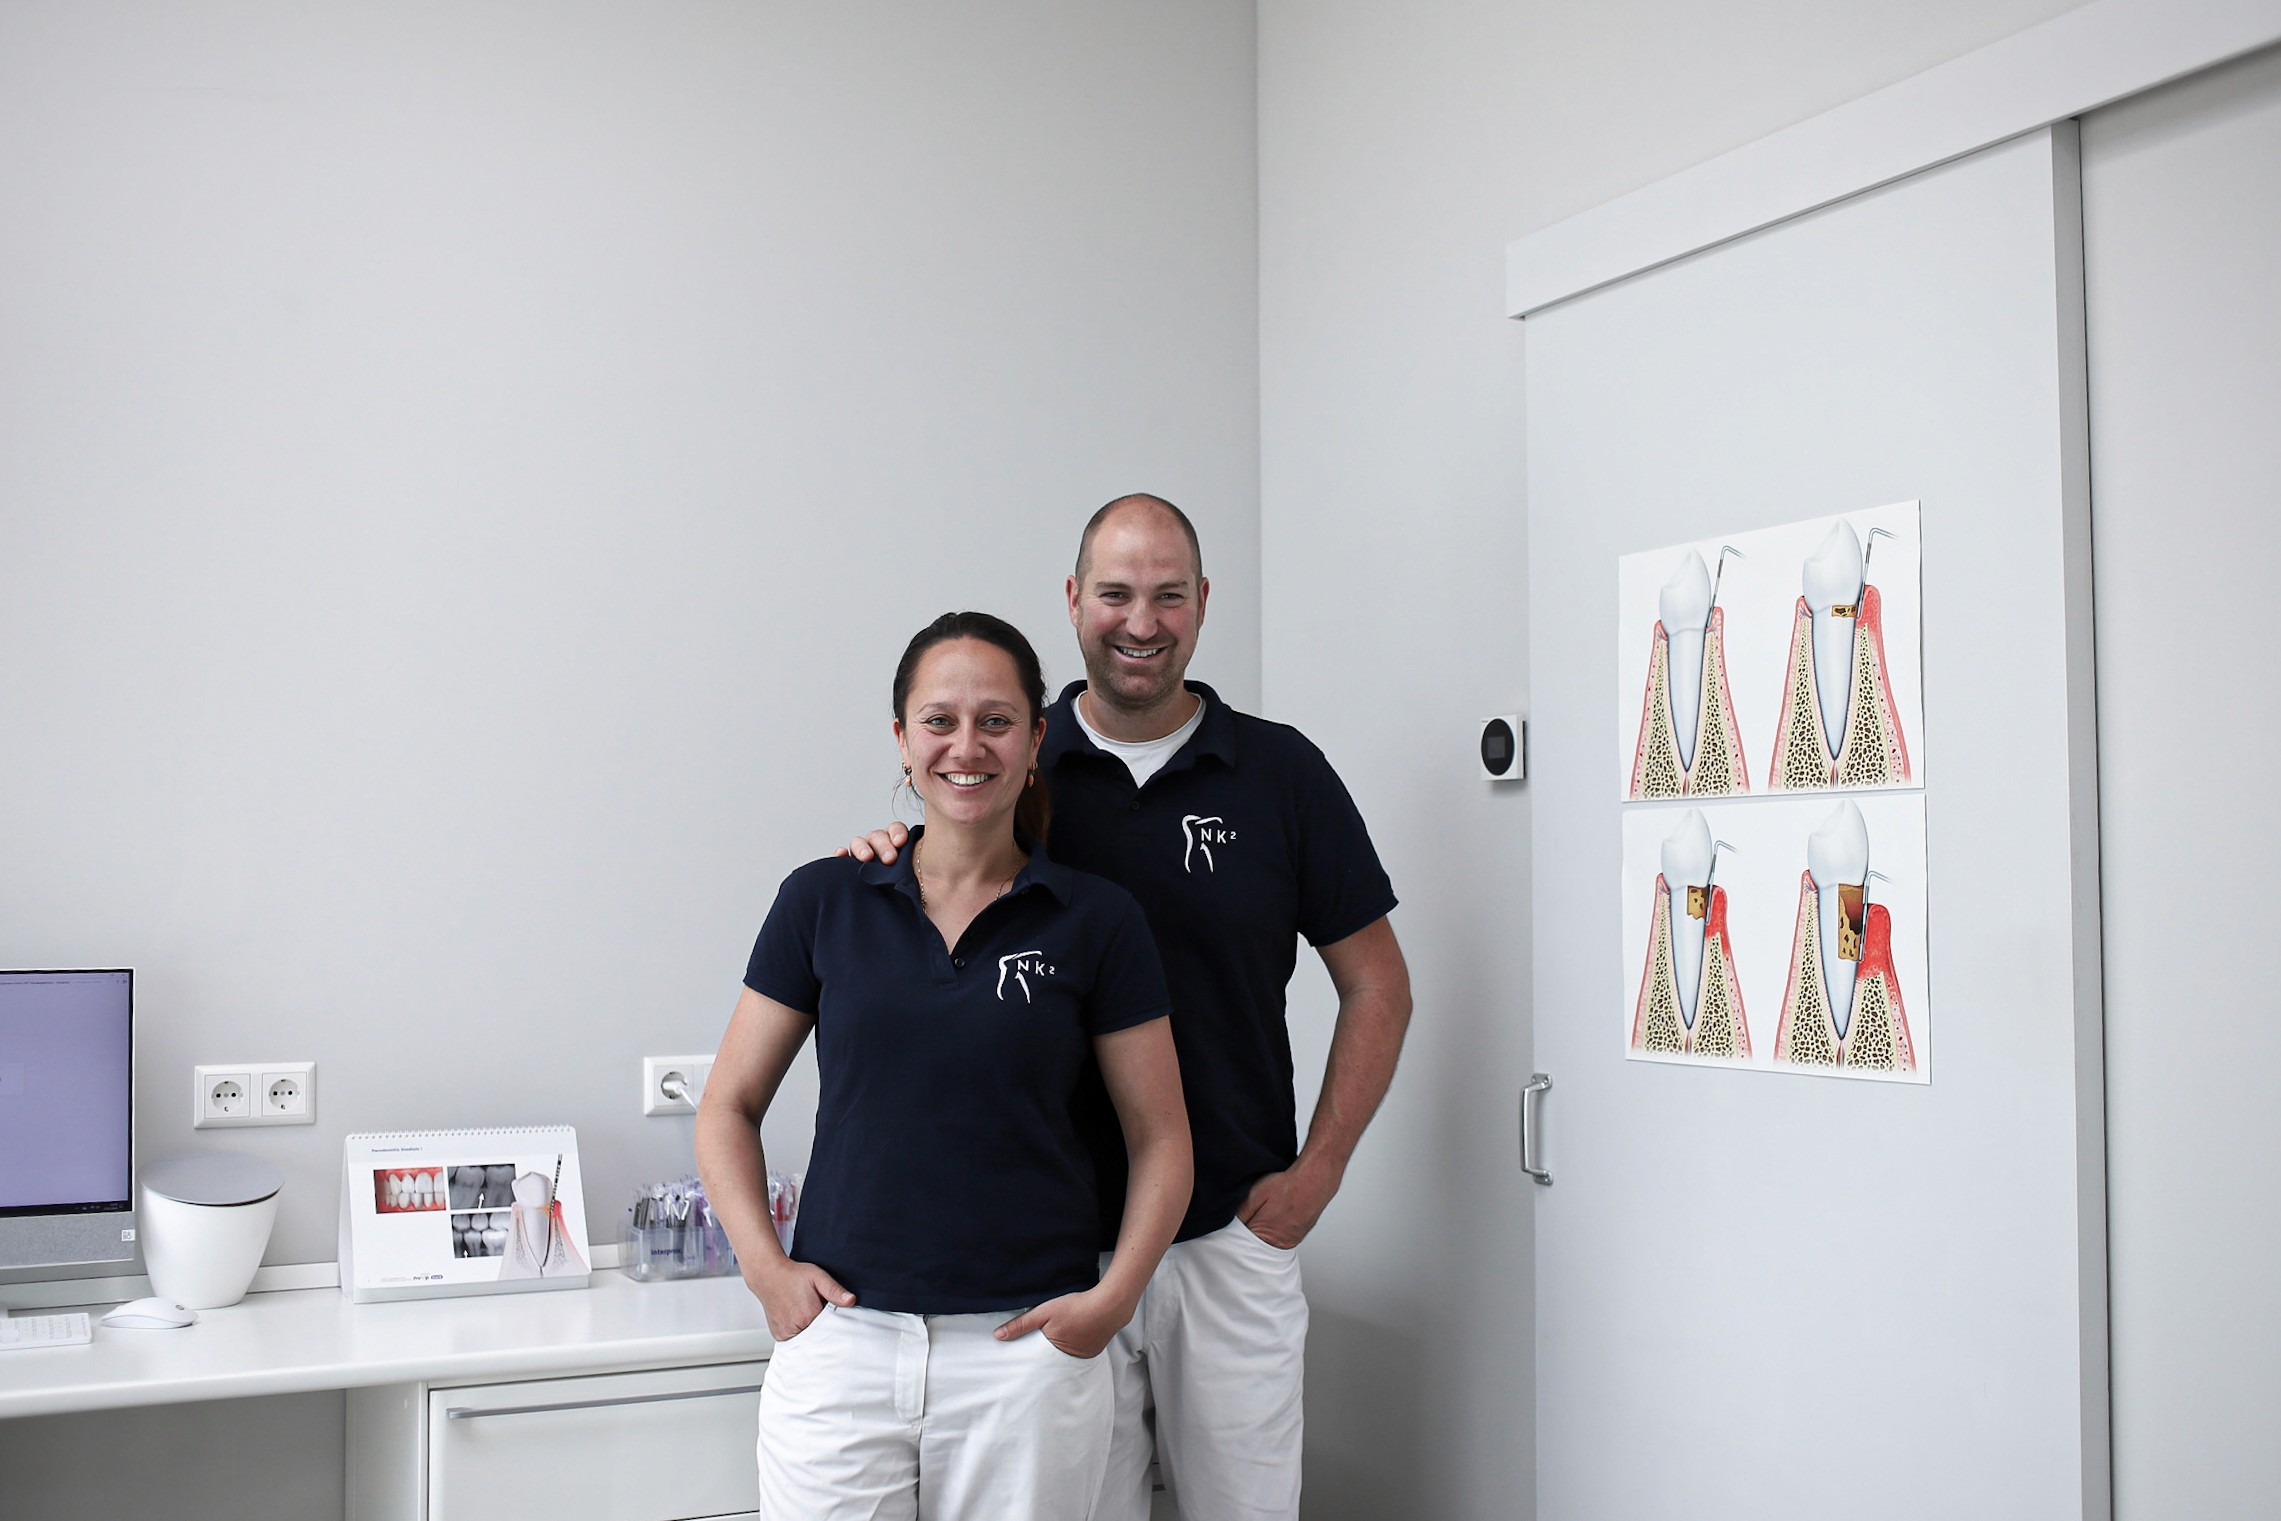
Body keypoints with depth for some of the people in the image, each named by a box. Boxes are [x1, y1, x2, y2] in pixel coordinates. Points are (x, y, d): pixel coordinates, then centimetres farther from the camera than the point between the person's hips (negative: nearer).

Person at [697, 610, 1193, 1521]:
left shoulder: (1096, 922, 1)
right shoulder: (822, 902, 3)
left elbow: (1160, 1137, 4)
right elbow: (729, 1108, 9)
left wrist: (1113, 1296, -8)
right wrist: (764, 1266, -4)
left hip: (1026, 1349, -1)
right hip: (840, 1336, 1)